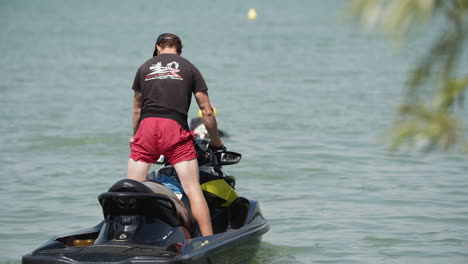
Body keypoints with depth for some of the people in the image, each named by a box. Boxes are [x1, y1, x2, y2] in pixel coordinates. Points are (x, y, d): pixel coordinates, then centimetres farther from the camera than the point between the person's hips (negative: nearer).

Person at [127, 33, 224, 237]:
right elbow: (207, 111, 12)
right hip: (176, 128, -2)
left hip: (147, 127, 2)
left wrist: (135, 136, 43)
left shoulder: (144, 68, 21)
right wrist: (216, 141, 24)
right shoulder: (189, 68, 16)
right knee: (193, 189, -3)